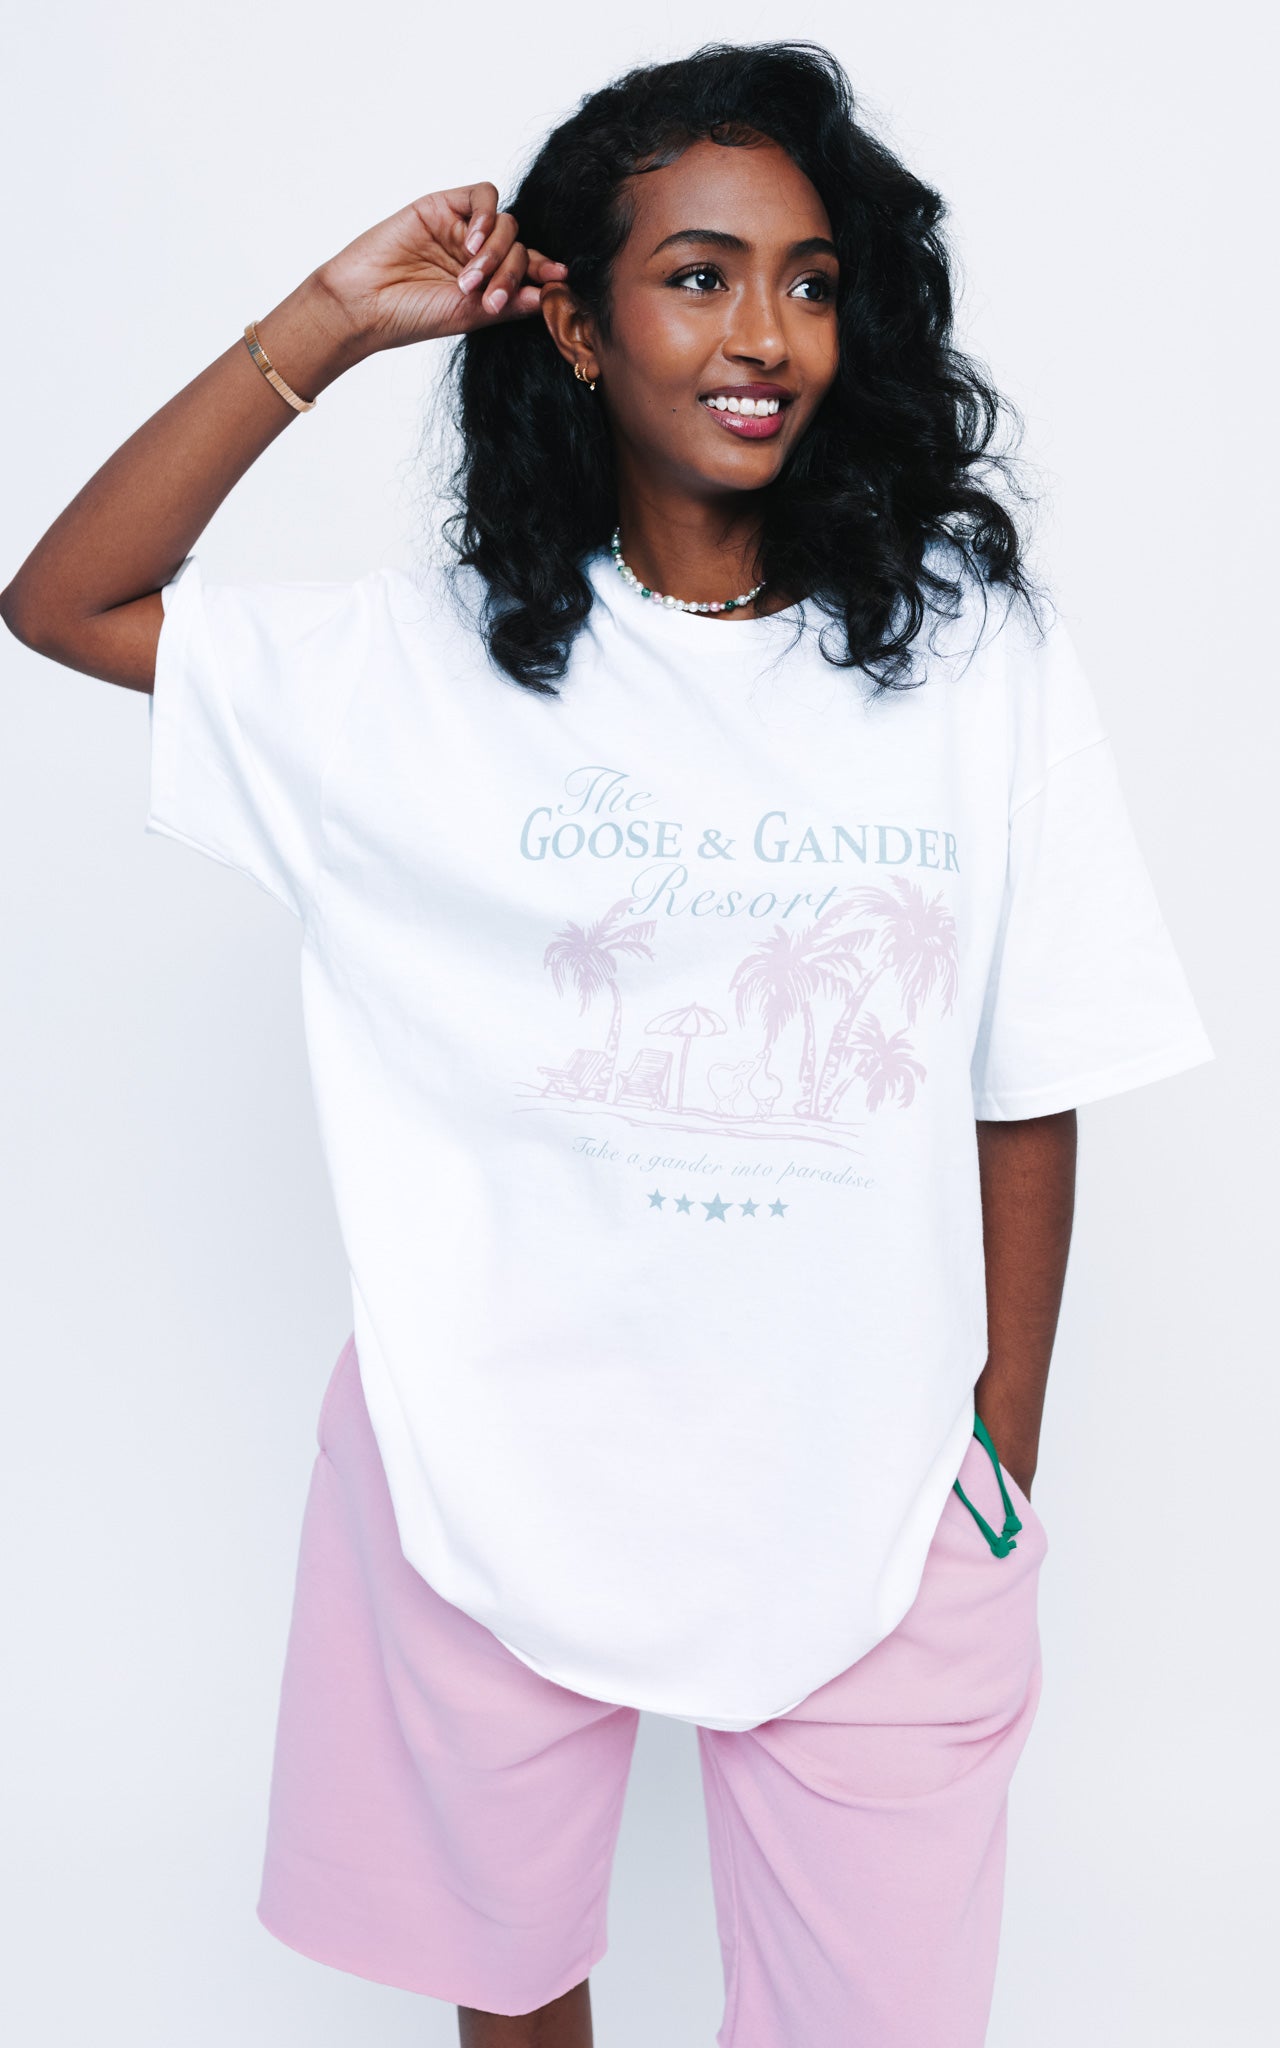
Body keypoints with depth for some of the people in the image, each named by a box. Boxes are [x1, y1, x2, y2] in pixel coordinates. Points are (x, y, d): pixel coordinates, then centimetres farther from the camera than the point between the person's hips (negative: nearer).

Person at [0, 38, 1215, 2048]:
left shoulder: (981, 657, -5)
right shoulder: (432, 655, -4)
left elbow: (1025, 1097, -2)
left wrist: (1006, 1457, 3)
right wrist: (327, 327, -8)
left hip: (868, 1497, 0)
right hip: (495, 1473, 1)